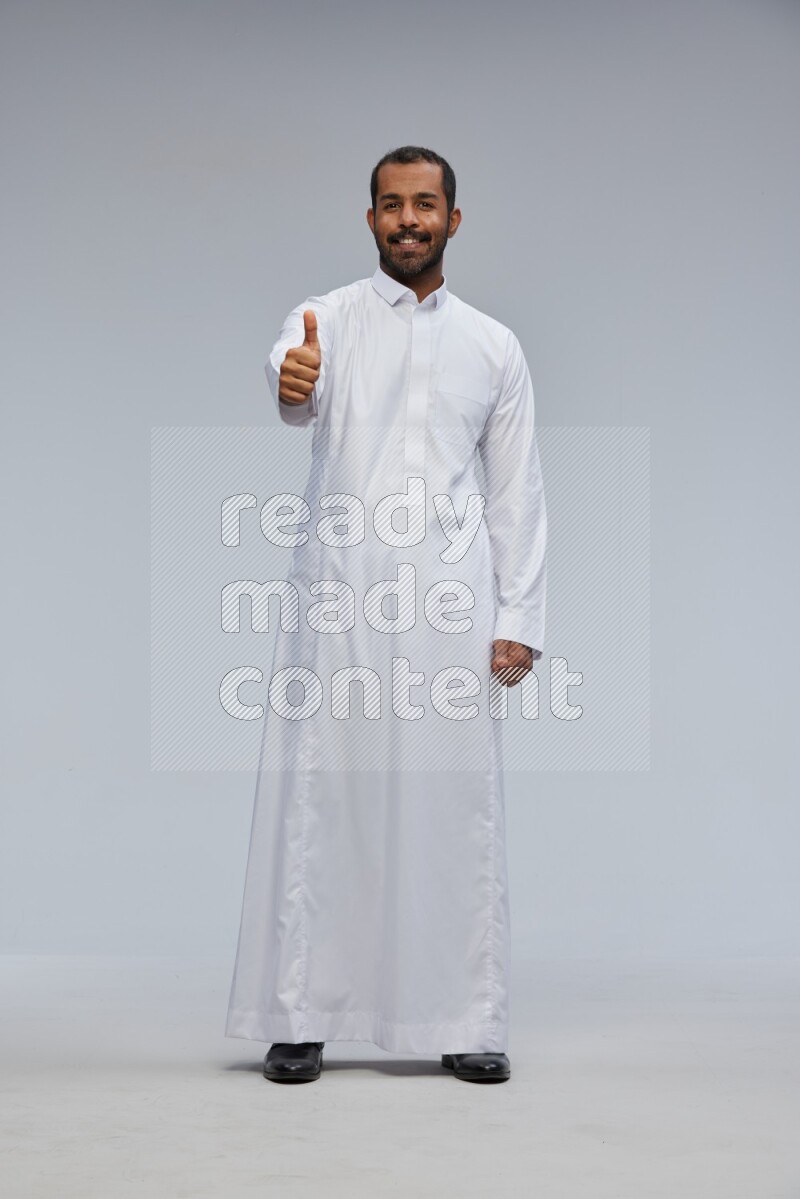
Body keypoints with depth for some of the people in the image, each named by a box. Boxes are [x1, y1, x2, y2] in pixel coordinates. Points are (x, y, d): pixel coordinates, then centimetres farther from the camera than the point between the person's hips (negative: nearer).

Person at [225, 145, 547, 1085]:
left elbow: (516, 492, 10)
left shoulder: (494, 347, 13)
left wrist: (520, 620, 1)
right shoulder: (327, 318, 6)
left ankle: (467, 1023, 12)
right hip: (337, 598, -1)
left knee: (456, 812, 3)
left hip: (451, 605, 2)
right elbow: (300, 396, -18)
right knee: (318, 803, 0)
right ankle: (300, 1017, 10)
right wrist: (291, 380, -43)